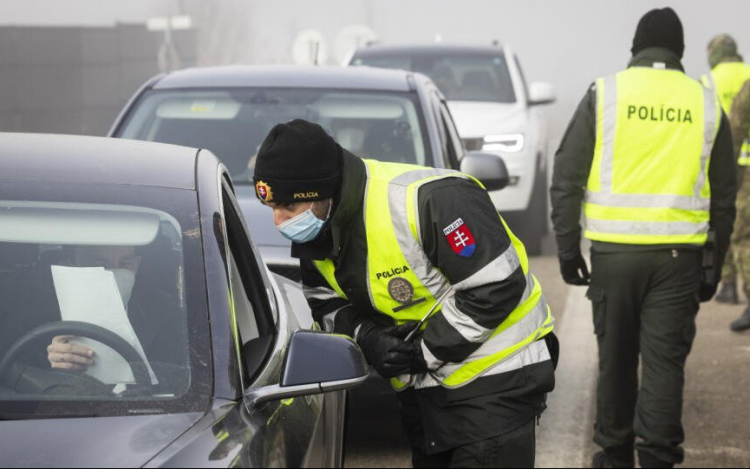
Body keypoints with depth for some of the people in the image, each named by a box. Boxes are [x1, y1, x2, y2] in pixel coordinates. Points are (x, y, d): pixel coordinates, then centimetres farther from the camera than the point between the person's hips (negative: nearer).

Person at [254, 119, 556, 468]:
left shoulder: (430, 200, -29)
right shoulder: (317, 232, -3)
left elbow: (498, 286, -27)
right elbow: (326, 302, 11)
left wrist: (425, 353, -22)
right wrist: (367, 337, -12)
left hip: (496, 378, -8)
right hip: (423, 386, 8)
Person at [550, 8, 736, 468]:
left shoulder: (604, 95, 2)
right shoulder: (706, 105, 6)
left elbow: (567, 178, 1)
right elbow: (723, 196, 11)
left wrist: (568, 247, 8)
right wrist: (714, 262, 17)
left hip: (614, 251, 0)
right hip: (679, 254, 0)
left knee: (616, 357, 12)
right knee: (664, 360, 2)